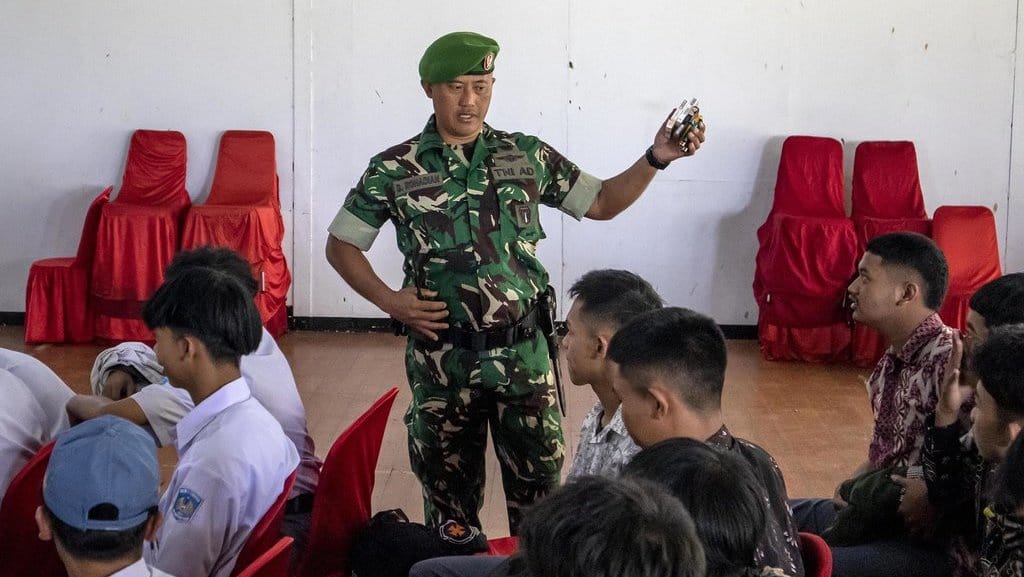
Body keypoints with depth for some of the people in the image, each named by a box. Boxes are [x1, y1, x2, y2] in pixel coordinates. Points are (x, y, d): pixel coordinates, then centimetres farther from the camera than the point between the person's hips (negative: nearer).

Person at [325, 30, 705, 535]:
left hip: (524, 353, 1)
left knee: (540, 485, 8)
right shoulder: (395, 169, -3)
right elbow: (340, 245, 5)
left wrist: (656, 158, -3)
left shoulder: (527, 155, 3)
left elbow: (600, 202, 11)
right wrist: (390, 301, -7)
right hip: (442, 358, -1)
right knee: (449, 493, 14)